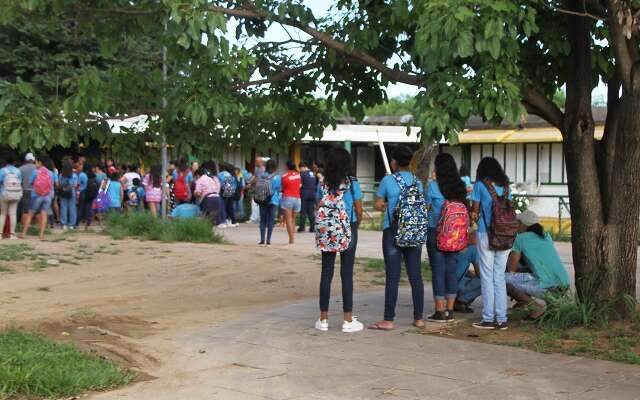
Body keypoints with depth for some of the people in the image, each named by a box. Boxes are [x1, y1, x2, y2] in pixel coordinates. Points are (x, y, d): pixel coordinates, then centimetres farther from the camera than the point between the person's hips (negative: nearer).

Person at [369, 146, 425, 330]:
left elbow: (378, 205, -2)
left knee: (393, 277, -2)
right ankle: (419, 318, 14)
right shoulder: (417, 181, 5)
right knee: (416, 276, 8)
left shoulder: (388, 180, -7)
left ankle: (388, 320, 0)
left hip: (393, 231, -4)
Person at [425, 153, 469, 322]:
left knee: (438, 270, 1)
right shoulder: (461, 186, 4)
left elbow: (426, 207, 0)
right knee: (452, 269, 9)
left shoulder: (433, 186, -9)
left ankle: (440, 311, 4)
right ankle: (450, 310, 14)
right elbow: (464, 210, 8)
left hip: (436, 232, -5)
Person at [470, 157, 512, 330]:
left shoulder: (480, 185, -1)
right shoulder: (505, 186, 11)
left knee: (487, 276, 1)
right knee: (500, 276, 8)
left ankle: (489, 319, 1)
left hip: (486, 233, -4)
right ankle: (502, 319, 8)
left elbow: (474, 212, 1)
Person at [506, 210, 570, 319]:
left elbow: (512, 268, 3)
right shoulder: (546, 236, 19)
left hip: (547, 287, -8)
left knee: (504, 279, -3)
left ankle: (536, 309, -9)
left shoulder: (521, 238, 1)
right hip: (564, 285, 8)